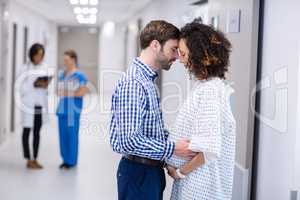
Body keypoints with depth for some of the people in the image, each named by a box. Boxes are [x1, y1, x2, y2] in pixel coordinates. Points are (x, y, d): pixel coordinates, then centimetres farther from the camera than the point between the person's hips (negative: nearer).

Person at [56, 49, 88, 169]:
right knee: (63, 134, 7)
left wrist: (69, 93, -11)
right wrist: (59, 93, 2)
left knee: (72, 134, -4)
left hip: (73, 109, -7)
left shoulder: (79, 75, -6)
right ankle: (65, 159, 16)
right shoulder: (61, 74, 16)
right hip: (62, 108, 7)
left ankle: (72, 161, 4)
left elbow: (83, 92, -11)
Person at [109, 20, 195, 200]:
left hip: (152, 170, 10)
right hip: (138, 173, -10)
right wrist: (173, 149, -21)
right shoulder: (132, 83, -22)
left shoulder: (148, 80, 11)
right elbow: (130, 141, -28)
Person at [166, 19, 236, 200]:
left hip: (200, 185, -9)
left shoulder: (209, 90, -21)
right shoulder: (210, 85, 7)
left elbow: (209, 149, -25)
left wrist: (180, 171, -13)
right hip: (197, 177, 9)